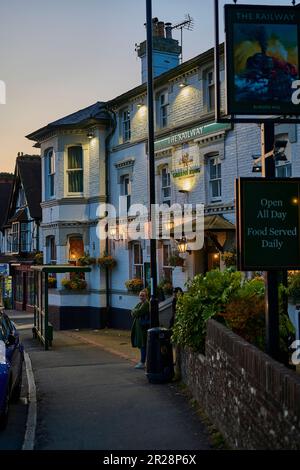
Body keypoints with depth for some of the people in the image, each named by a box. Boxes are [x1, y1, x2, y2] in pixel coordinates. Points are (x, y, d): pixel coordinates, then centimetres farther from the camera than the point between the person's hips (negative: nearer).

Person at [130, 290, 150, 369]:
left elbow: (139, 312, -19)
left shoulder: (146, 304, -12)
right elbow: (133, 313, 11)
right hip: (139, 326, 9)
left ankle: (142, 363, -5)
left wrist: (134, 312, 0)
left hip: (144, 327, -9)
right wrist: (136, 312, -9)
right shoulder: (139, 303, 17)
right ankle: (142, 362, 18)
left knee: (143, 345, -7)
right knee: (141, 344, 12)